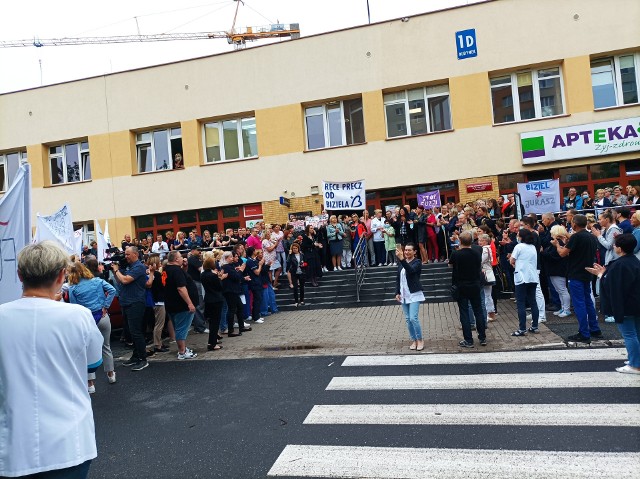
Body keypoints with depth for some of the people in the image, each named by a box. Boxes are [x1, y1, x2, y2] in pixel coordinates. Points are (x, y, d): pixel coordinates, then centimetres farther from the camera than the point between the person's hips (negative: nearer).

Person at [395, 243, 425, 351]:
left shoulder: (417, 262, -8)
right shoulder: (401, 262, 8)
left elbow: (410, 270, -30)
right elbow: (398, 278, 13)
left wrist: (402, 259, -41)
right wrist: (397, 292, 6)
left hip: (414, 294, -6)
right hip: (404, 295, 6)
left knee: (413, 318, -12)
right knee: (408, 319, 8)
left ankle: (420, 340, 6)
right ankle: (413, 340, 19)